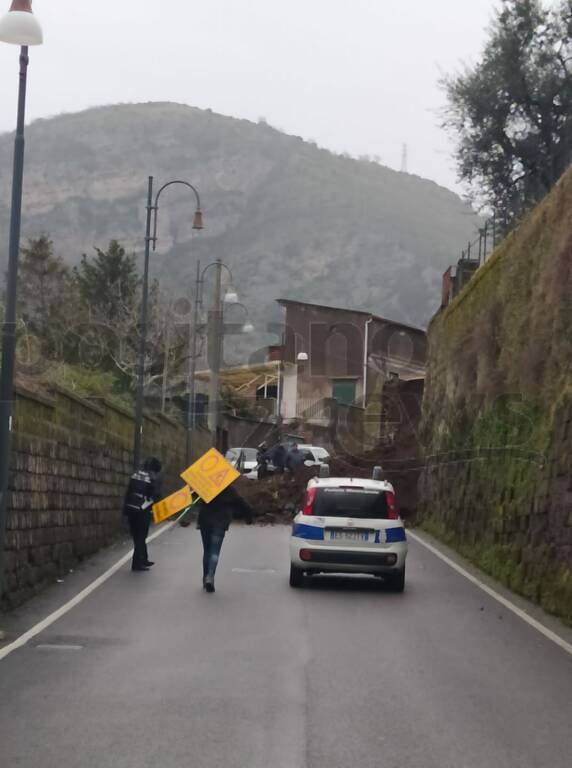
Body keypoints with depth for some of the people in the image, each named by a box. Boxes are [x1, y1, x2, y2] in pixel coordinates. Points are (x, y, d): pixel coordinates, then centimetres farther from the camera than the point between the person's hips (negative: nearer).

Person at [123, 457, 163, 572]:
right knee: (141, 536, 1)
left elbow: (128, 492, 13)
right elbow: (156, 495, -10)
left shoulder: (135, 474, 11)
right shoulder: (155, 477, -6)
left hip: (131, 508, 6)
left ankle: (143, 560, 28)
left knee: (137, 536, 16)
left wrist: (126, 509, 17)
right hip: (143, 510, -6)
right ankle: (137, 563, -1)